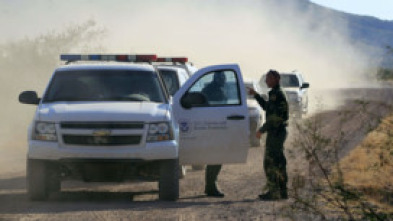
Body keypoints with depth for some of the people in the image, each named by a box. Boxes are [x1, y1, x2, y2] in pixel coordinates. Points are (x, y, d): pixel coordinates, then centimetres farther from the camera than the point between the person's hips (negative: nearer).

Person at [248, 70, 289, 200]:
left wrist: (262, 130, -18)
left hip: (275, 133, -10)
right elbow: (266, 107, 33)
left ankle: (273, 192, -9)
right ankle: (282, 191, 17)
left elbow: (275, 117, -23)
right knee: (278, 163, 13)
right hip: (278, 132, 10)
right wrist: (256, 95, 27)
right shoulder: (276, 94, 15)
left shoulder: (277, 95, -17)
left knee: (270, 162, -9)